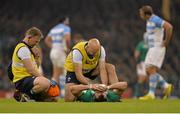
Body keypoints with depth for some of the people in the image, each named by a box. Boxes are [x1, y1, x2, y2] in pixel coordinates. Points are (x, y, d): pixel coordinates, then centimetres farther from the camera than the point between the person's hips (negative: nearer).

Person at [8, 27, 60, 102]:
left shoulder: (26, 48, 21)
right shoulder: (23, 49, -13)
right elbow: (30, 70, -19)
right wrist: (44, 79, -15)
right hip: (22, 81, -11)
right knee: (45, 83, -39)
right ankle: (23, 95, -19)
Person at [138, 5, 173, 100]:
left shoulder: (155, 20, -17)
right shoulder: (149, 21, 15)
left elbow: (169, 27, -29)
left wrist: (166, 41, -21)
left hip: (158, 48, -10)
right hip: (152, 49, 10)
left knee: (152, 70, -13)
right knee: (149, 71, 7)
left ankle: (151, 94, -14)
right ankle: (166, 86, 14)